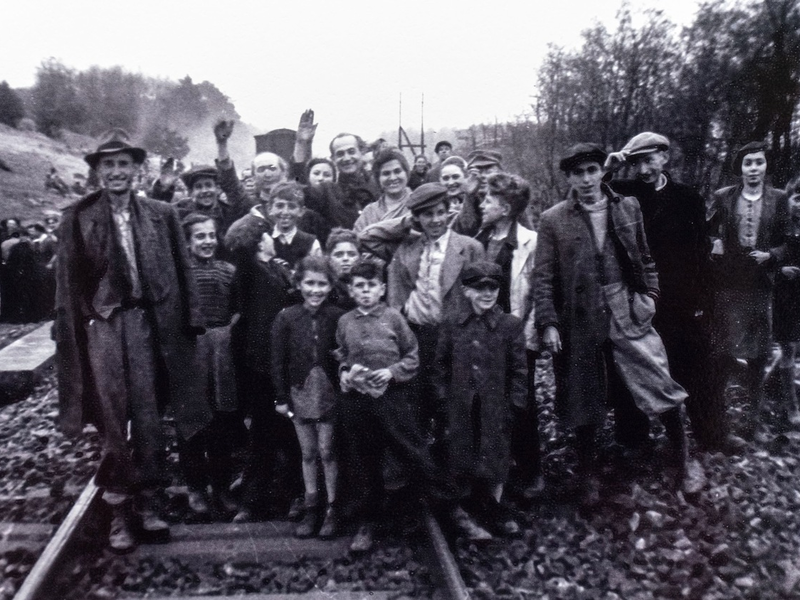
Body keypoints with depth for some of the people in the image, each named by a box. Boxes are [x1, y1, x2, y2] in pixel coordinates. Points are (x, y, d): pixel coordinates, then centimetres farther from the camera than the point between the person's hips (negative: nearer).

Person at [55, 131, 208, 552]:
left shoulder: (161, 215, 6)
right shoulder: (78, 218, 2)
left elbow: (181, 273, 6)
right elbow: (68, 284, 1)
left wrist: (191, 322, 2)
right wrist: (70, 334, -3)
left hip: (147, 324, 1)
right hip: (102, 325, -1)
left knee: (148, 419, 7)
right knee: (113, 423, 4)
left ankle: (147, 504, 23)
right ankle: (119, 511, 18)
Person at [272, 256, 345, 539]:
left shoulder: (338, 317, -9)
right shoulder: (286, 318, -6)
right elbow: (278, 361, -2)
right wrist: (281, 397, -1)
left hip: (330, 393, -1)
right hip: (300, 393, 2)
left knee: (327, 452, 5)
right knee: (308, 453, 13)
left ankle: (333, 508, 20)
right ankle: (311, 507, 27)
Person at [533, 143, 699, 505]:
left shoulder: (627, 208, 6)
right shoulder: (553, 220, -2)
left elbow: (644, 259, 15)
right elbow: (543, 277, -4)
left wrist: (650, 294, 3)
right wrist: (547, 323, -10)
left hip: (628, 314, 2)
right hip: (579, 321, -1)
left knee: (664, 391, -1)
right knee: (584, 406, 9)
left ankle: (682, 467, 22)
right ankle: (589, 478, 29)